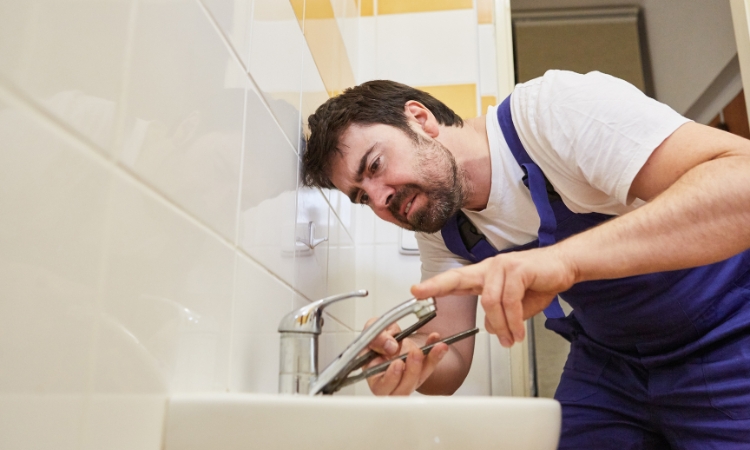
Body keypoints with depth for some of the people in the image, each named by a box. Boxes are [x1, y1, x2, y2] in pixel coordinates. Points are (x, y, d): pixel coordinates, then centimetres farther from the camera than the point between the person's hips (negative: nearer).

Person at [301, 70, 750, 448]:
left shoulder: (554, 109, -27)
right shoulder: (440, 233, -5)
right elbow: (450, 364, -6)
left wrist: (564, 257, -48)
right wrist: (409, 362, -29)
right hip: (610, 360, 5)